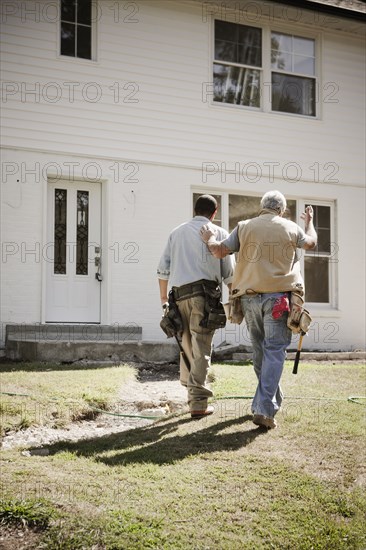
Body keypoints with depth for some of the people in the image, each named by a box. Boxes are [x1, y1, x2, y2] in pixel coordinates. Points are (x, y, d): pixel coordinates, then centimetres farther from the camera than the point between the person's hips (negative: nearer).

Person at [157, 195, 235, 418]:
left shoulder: (177, 232, 18)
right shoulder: (219, 233, 7)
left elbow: (163, 269, 15)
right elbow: (229, 273, 3)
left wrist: (163, 297, 21)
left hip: (180, 294, 4)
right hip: (204, 293, -3)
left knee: (187, 346, 15)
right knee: (201, 349, -5)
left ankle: (190, 388, 20)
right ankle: (198, 402, -8)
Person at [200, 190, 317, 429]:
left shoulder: (244, 227, 6)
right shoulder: (290, 228, 6)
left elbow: (219, 251, 4)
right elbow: (311, 242, 26)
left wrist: (209, 239, 26)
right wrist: (310, 221, 45)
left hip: (249, 297, 3)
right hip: (278, 296, -3)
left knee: (260, 351, 16)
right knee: (274, 352, -4)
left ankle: (272, 400, 30)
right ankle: (264, 409, -13)